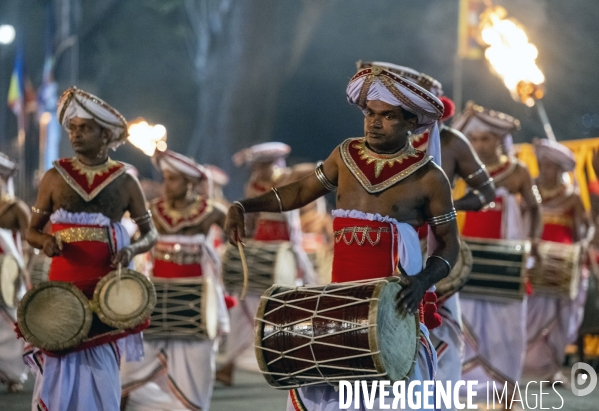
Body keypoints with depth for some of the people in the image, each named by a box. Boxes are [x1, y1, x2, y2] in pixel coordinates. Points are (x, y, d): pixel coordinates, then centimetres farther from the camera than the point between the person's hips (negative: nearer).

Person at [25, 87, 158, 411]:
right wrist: (44, 242, -16)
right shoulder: (55, 177, 3)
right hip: (63, 283, 0)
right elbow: (32, 230, 7)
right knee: (58, 368, -2)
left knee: (100, 371, 2)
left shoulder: (124, 182, 2)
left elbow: (150, 234, 8)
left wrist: (132, 250, -13)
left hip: (106, 286, 0)